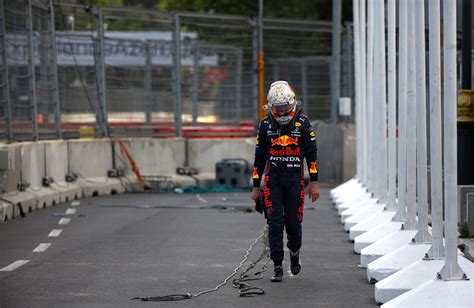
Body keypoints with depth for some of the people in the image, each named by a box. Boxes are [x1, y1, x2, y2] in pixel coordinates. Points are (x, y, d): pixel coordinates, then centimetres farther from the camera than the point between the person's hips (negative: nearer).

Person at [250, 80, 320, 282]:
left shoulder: (302, 123, -2)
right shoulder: (266, 125, 3)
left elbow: (311, 153, 1)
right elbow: (259, 157, 9)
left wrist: (314, 182, -3)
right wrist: (256, 186, 7)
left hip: (294, 179, -1)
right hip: (272, 179, 1)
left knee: (293, 223, 1)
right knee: (275, 224, -6)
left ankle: (294, 252, 32)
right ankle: (277, 268, -2)